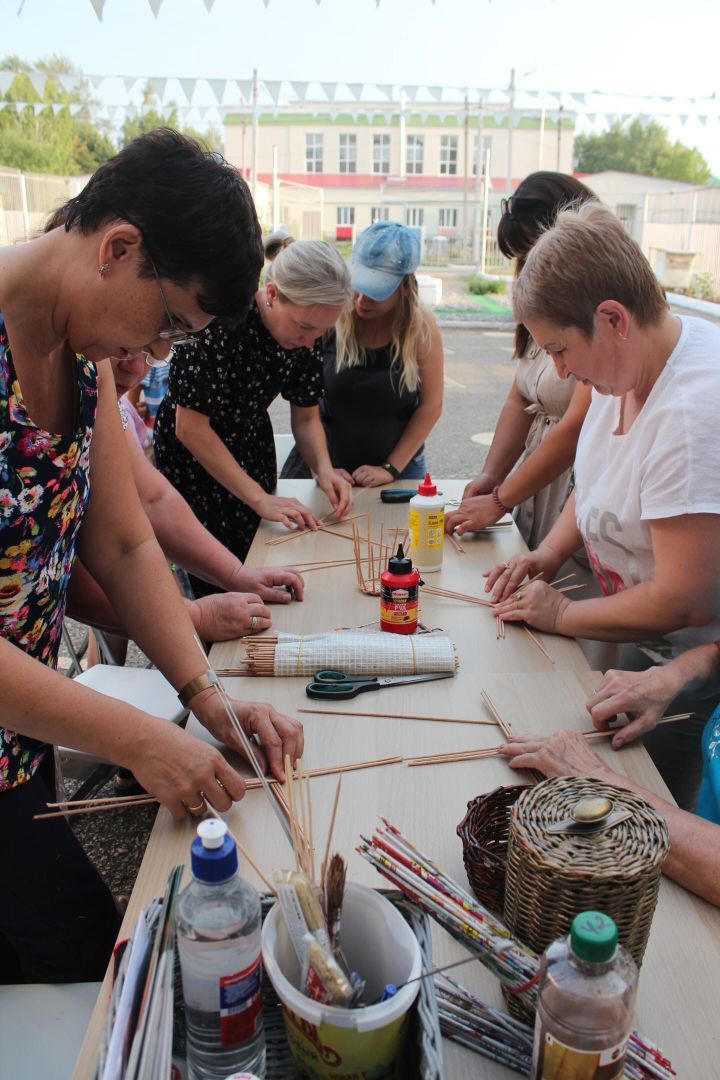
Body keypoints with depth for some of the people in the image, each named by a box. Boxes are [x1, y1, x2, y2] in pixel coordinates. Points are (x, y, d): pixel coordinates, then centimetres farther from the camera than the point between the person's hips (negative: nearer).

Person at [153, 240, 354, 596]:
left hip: (252, 452, 6)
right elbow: (190, 427, -26)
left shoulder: (306, 332, -12)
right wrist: (260, 498, -26)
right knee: (211, 585, 1)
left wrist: (323, 467, -21)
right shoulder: (218, 322, -30)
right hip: (190, 458, -5)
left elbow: (305, 416, -1)